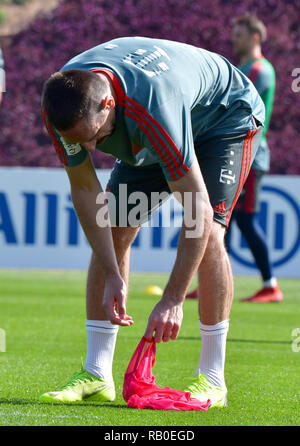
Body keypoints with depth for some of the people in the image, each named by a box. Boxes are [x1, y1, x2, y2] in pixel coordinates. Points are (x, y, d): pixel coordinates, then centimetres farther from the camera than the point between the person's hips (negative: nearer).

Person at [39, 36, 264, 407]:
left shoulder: (152, 109, -47)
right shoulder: (64, 105, -29)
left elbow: (198, 209, -42)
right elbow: (85, 189, -15)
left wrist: (172, 300, -41)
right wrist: (112, 276, -20)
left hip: (228, 116, -6)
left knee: (207, 234, -24)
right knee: (112, 233, -6)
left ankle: (212, 379, -16)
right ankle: (96, 376, -3)